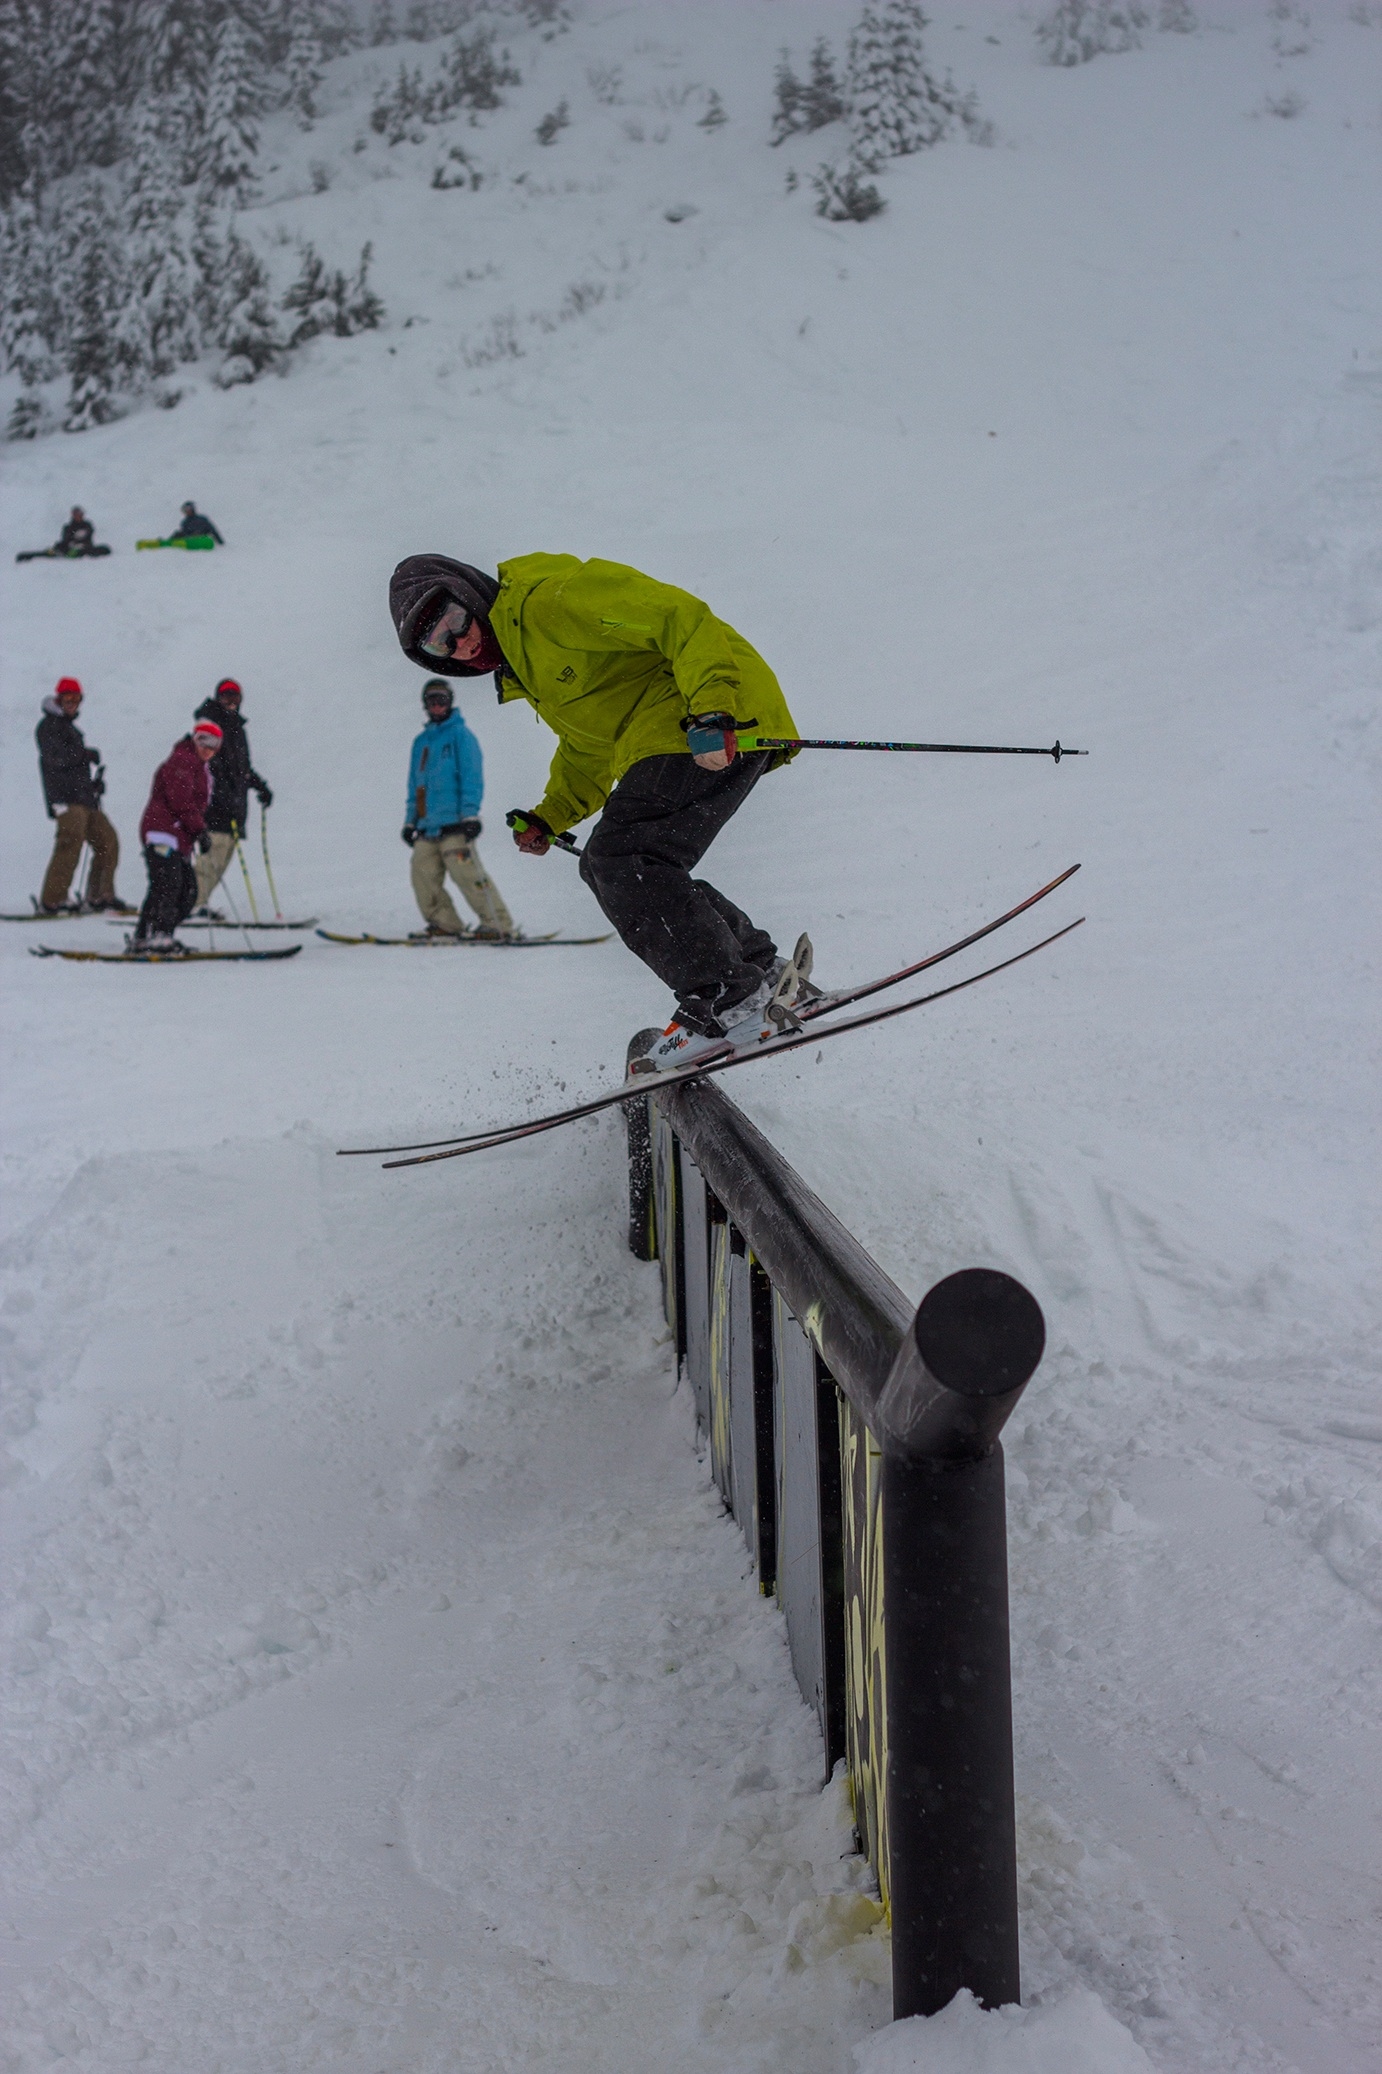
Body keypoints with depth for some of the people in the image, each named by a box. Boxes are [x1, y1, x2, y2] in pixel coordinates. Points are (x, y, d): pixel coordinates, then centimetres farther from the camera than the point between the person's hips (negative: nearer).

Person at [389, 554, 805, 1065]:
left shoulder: (550, 597, -13)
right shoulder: (522, 670, 20)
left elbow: (679, 617, -20)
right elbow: (587, 751, 31)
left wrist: (710, 708, -29)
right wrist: (548, 818, 17)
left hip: (722, 729, -11)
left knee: (623, 859, -19)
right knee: (603, 868, 7)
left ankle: (729, 999, -17)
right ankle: (762, 969, 7)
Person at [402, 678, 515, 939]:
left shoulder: (460, 734, 2)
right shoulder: (421, 741, 21)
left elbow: (472, 777, -6)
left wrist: (470, 813, -15)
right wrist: (410, 819, 20)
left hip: (453, 822, -7)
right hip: (427, 827, 7)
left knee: (467, 874, -13)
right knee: (423, 873, -4)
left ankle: (498, 924, -11)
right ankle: (444, 924, 4)